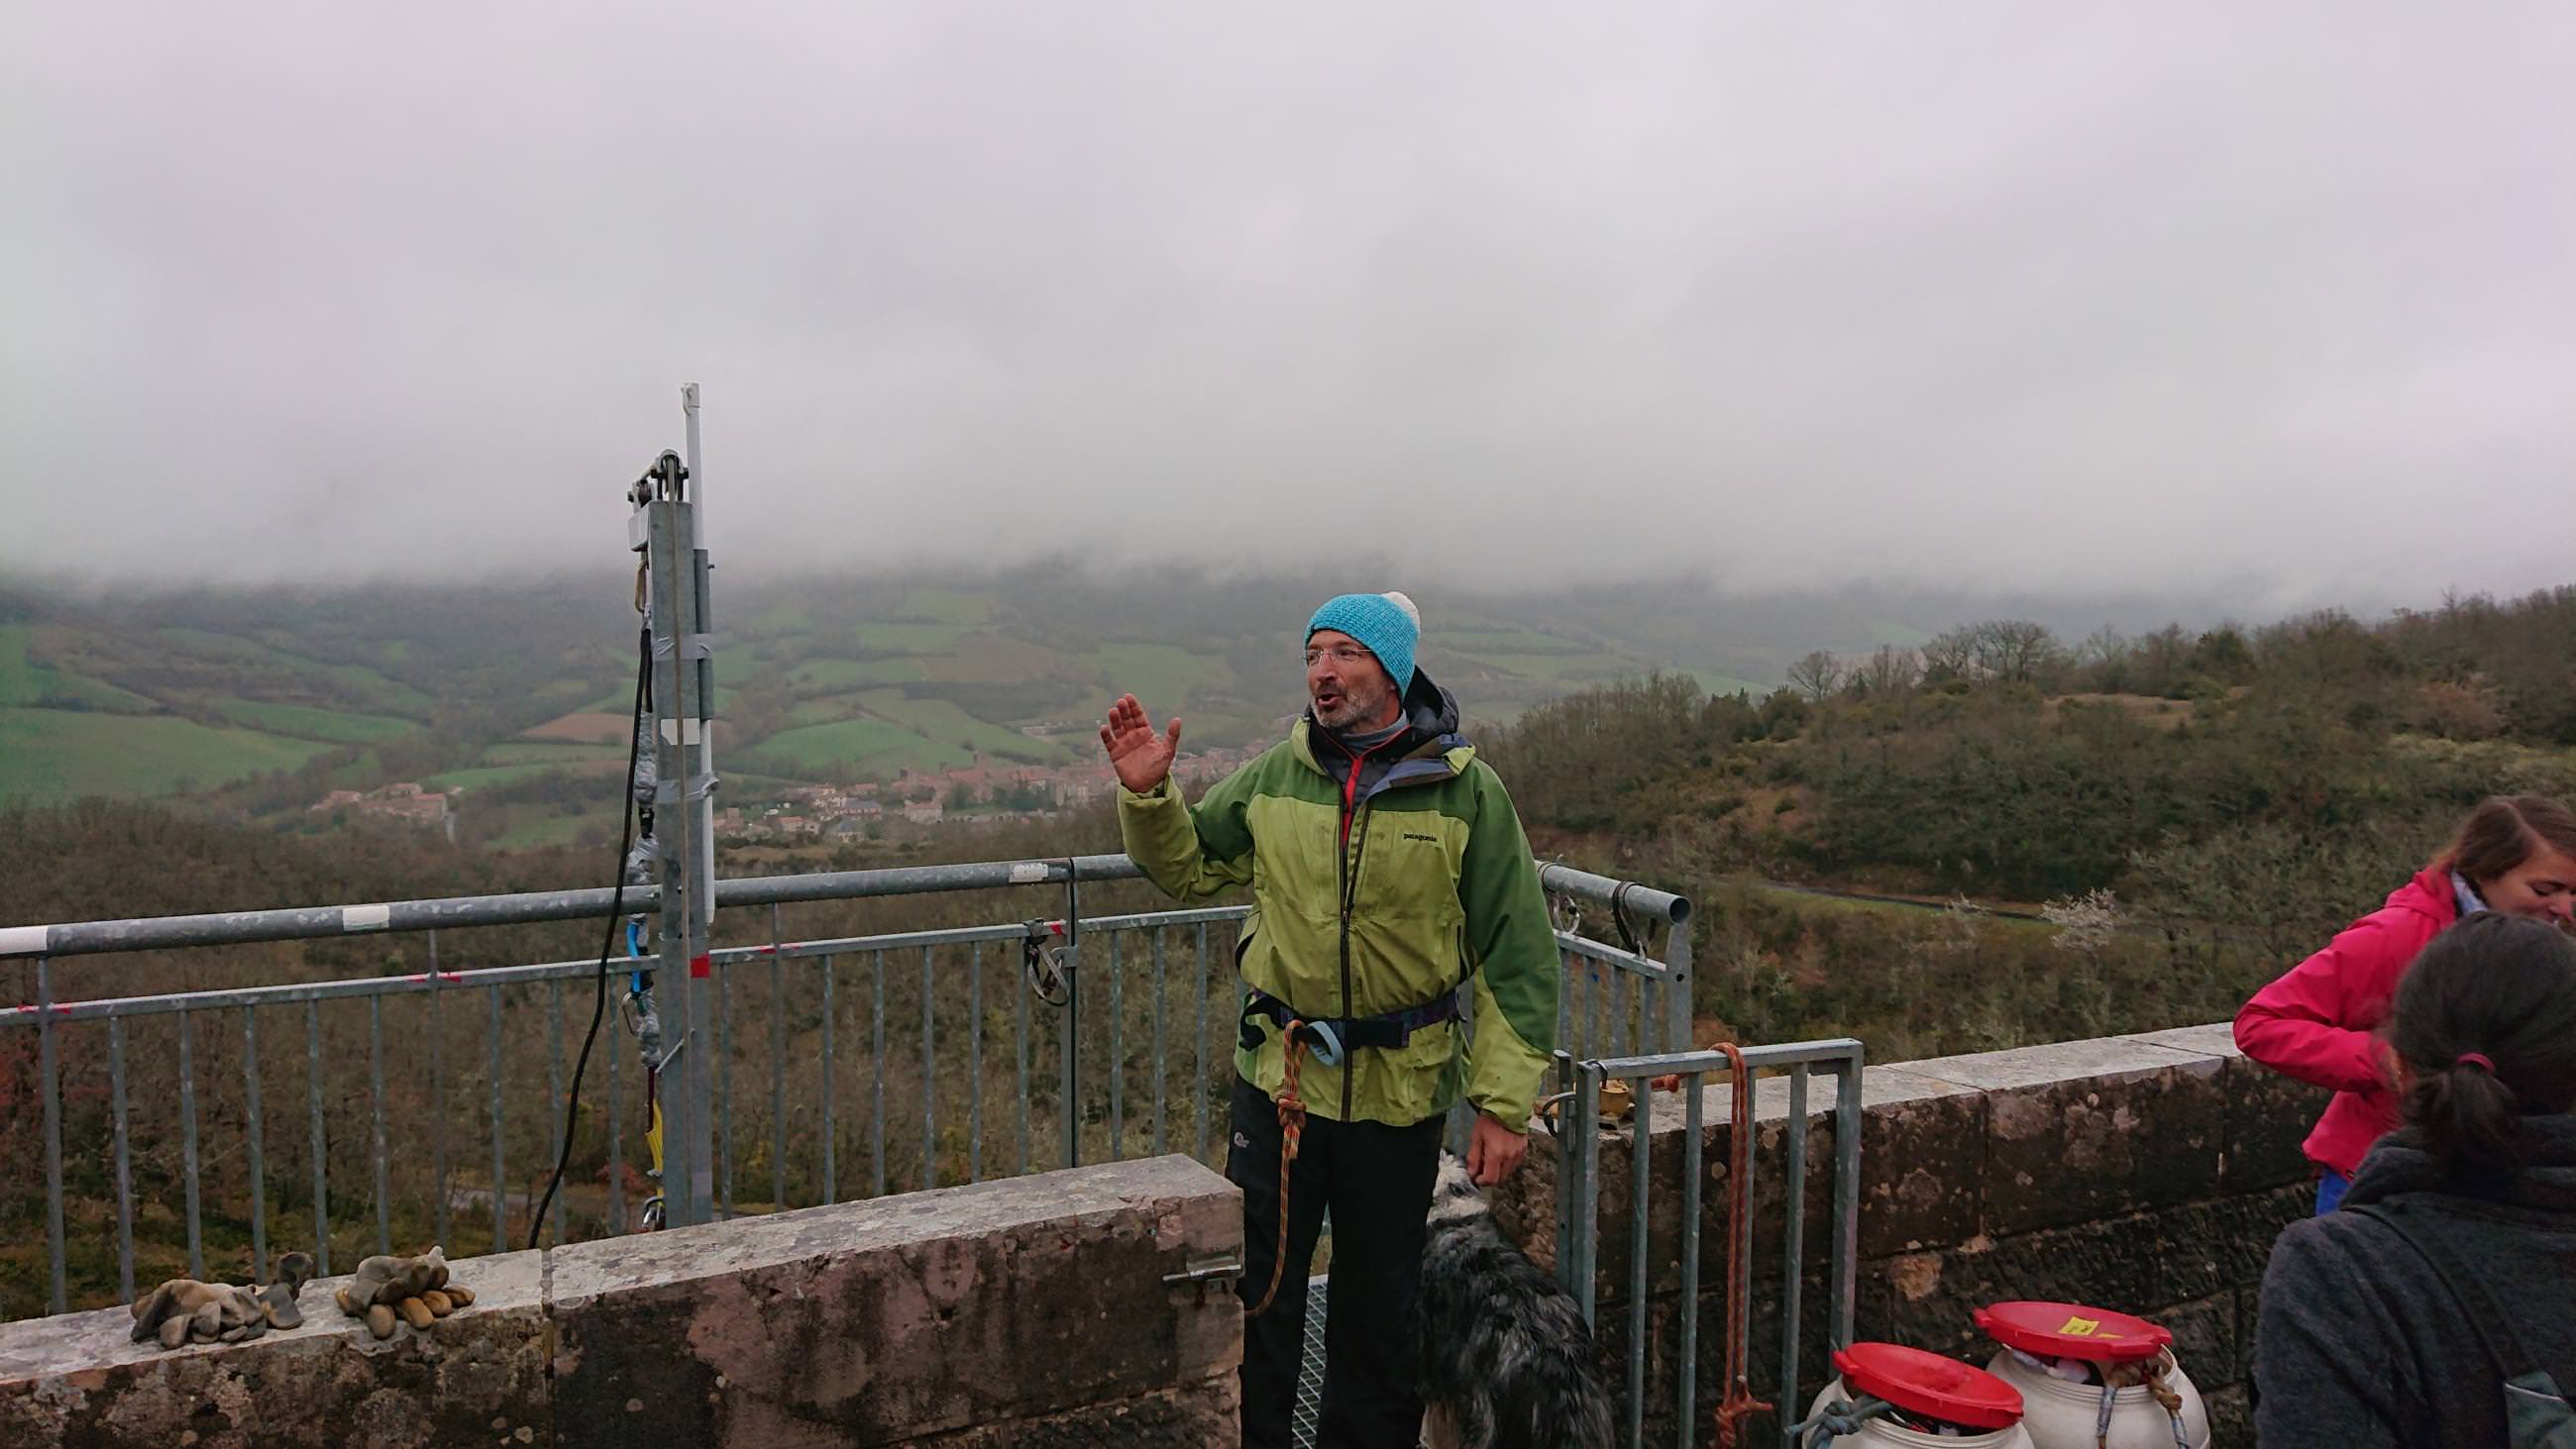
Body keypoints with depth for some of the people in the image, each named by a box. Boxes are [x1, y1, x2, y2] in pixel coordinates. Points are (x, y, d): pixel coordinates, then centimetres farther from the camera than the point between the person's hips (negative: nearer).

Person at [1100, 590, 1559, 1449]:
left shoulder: (1466, 791, -8)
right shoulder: (1273, 777, -1)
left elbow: (1517, 958, -8)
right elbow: (1188, 868, 14)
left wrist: (1504, 1104, -11)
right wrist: (1148, 795, -6)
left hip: (1400, 1095, -2)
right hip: (1276, 1082, 2)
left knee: (1378, 1312, 16)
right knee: (1254, 1297, 12)